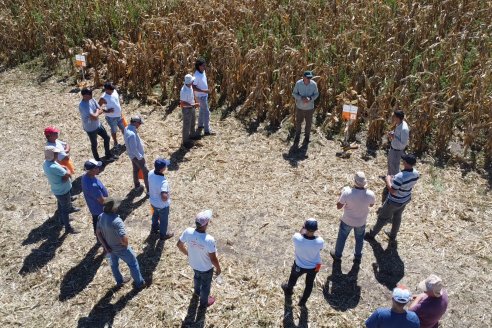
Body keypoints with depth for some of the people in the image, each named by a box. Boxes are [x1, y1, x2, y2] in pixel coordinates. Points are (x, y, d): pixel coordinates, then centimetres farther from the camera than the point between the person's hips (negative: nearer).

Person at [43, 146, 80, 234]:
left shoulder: (46, 163, -5)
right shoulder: (54, 167, -37)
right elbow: (68, 174, -27)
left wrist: (63, 168, -17)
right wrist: (67, 169, -7)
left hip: (57, 190, 9)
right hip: (63, 191, -9)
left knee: (61, 206, 29)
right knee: (65, 209, 8)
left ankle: (63, 220, 51)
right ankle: (68, 228, 24)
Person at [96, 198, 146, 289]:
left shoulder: (101, 217, -15)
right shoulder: (116, 221, -39)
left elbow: (98, 232, -4)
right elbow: (124, 239, -40)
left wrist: (105, 246, 0)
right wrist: (126, 245, -17)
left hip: (110, 247, 7)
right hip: (120, 248, -7)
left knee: (114, 264, 30)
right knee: (133, 263, 17)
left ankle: (119, 281, 54)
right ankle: (139, 283, 35)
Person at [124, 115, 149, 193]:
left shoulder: (127, 128, -5)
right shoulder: (132, 134, -36)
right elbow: (134, 149, -30)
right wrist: (140, 157, -19)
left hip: (133, 155, 9)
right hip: (136, 155, -9)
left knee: (136, 169, 25)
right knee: (145, 172, 2)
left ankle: (137, 185, 43)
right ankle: (149, 190, 11)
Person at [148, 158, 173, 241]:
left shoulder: (151, 173, -18)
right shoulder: (163, 182, -41)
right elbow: (164, 198, -45)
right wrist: (168, 196, -23)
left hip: (153, 201, 7)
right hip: (162, 205, -7)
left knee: (155, 214, 35)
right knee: (164, 220, 22)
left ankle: (154, 228, 61)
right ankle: (163, 235, 46)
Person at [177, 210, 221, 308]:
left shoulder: (188, 232, -27)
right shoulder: (209, 240, -40)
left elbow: (179, 245, -8)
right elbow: (213, 259, -28)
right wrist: (218, 268, -7)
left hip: (193, 263, 5)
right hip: (206, 268, -5)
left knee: (197, 277, 37)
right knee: (206, 284, 26)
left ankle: (197, 292, 66)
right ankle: (204, 303, 52)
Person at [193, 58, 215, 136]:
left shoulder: (203, 71, -3)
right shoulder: (197, 76, -28)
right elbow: (193, 87, -25)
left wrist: (207, 90, 13)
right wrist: (203, 91, -30)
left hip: (205, 95, 9)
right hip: (201, 96, -9)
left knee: (202, 109, 23)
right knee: (206, 112, -2)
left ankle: (200, 125, 40)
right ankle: (207, 130, 7)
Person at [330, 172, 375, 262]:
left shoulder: (347, 193, -32)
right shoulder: (370, 194, -27)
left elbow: (338, 206, -18)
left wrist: (342, 193, -6)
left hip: (347, 221, -1)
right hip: (361, 222, 1)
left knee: (342, 237, 25)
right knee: (359, 239, 28)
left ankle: (337, 254, 46)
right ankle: (358, 256, 49)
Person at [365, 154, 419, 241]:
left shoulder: (400, 177, -39)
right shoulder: (416, 173, -15)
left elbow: (392, 191, -30)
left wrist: (388, 180, -17)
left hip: (394, 202, -7)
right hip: (406, 199, 7)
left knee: (382, 218, 15)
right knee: (397, 216, 29)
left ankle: (372, 234, 36)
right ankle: (393, 236, 49)